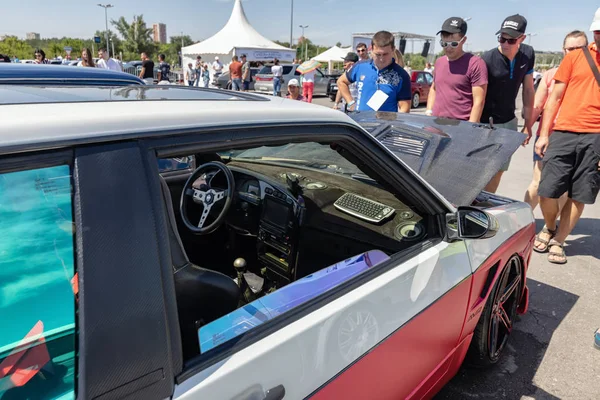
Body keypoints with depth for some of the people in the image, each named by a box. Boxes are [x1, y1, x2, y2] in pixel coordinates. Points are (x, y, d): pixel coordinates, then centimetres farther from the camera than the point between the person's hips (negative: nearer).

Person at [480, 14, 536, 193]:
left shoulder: (528, 54, -2)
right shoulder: (487, 59, -18)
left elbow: (528, 90, 6)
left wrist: (528, 124, 7)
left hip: (509, 122, 5)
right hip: (485, 124, -5)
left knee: (498, 170, 12)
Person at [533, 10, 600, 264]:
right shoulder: (575, 57, 10)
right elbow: (555, 98, 9)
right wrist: (543, 134, 3)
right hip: (564, 133, 0)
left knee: (579, 196, 2)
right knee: (547, 191, -3)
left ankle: (558, 241, 17)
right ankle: (549, 228, 25)